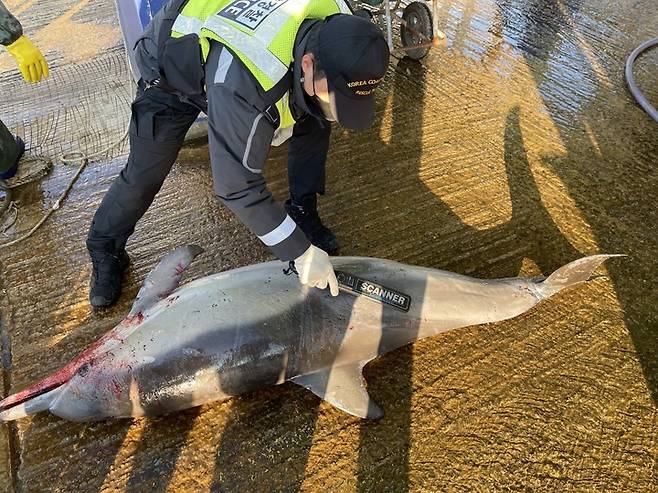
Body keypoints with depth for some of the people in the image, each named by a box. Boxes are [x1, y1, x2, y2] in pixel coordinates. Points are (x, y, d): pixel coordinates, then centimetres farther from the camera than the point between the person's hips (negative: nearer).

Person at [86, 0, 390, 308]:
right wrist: (301, 252, -35)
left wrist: (284, 123, -8)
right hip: (172, 73, -5)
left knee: (314, 123, -6)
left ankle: (302, 213, 10)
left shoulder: (338, 26, -27)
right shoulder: (242, 87, -47)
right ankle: (105, 252, 21)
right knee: (145, 174, -6)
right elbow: (237, 186, -39)